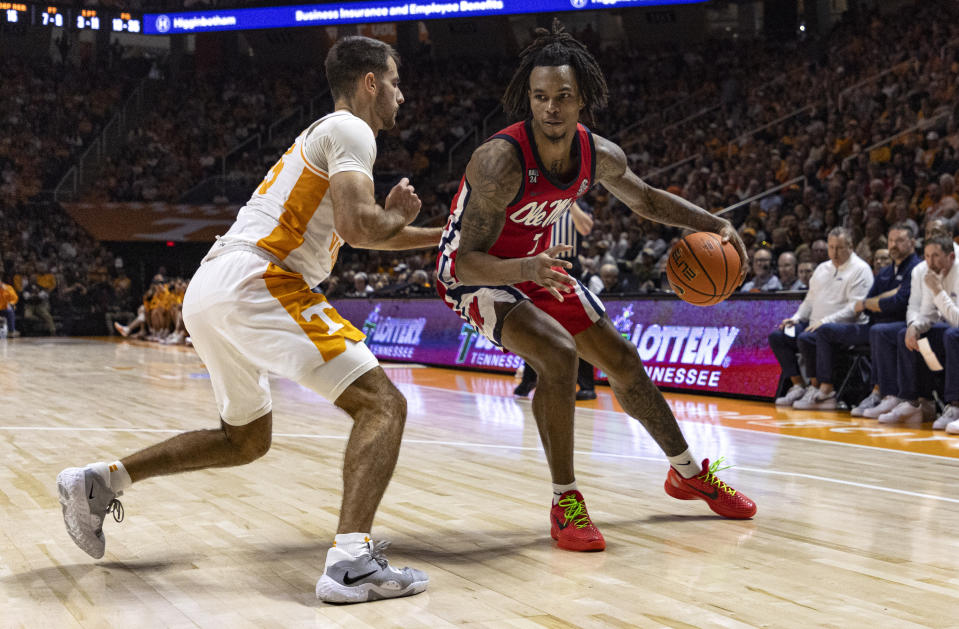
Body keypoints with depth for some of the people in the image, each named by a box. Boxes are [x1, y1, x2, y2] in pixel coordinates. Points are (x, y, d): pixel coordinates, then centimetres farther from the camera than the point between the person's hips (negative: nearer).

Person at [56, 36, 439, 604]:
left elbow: (356, 226, 40)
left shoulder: (324, 134, 29)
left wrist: (444, 237, 40)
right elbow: (357, 227, -17)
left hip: (208, 292, 10)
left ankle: (100, 481, 19)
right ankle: (352, 559, -27)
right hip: (251, 281, -10)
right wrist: (397, 215, 5)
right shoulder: (351, 131, -1)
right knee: (382, 404, -11)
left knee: (247, 439, 25)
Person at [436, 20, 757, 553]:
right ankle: (564, 502, -13)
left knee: (621, 359, 10)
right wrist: (527, 269, -52)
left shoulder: (600, 156, -15)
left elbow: (645, 199, 7)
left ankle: (688, 473, 31)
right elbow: (467, 262, -33)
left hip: (539, 264, 6)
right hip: (474, 275, -6)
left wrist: (715, 224, -5)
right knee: (558, 354, -29)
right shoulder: (500, 161, -34)